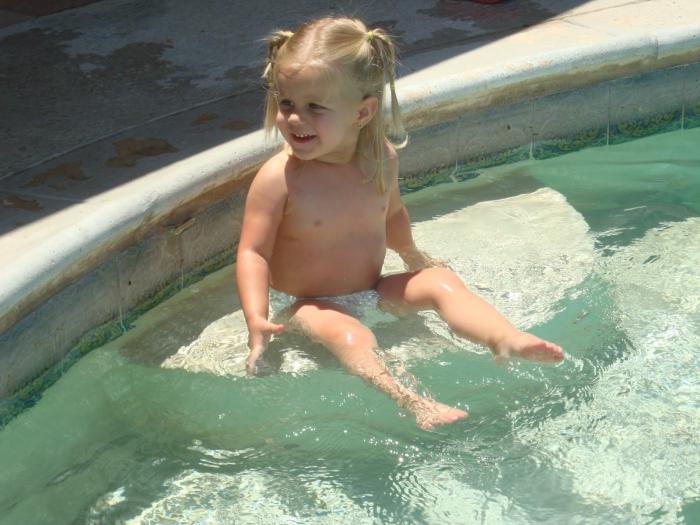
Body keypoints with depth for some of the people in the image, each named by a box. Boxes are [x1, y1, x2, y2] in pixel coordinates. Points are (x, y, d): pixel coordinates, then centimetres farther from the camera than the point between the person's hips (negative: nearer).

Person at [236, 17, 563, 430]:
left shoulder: (382, 159, -6)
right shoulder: (278, 178, -21)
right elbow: (253, 253, -20)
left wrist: (412, 255, 31)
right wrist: (257, 320, -31)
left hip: (371, 291, 5)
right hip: (304, 303, -5)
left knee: (440, 280, -15)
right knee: (349, 334, -34)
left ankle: (506, 339, -34)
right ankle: (412, 401, -54)